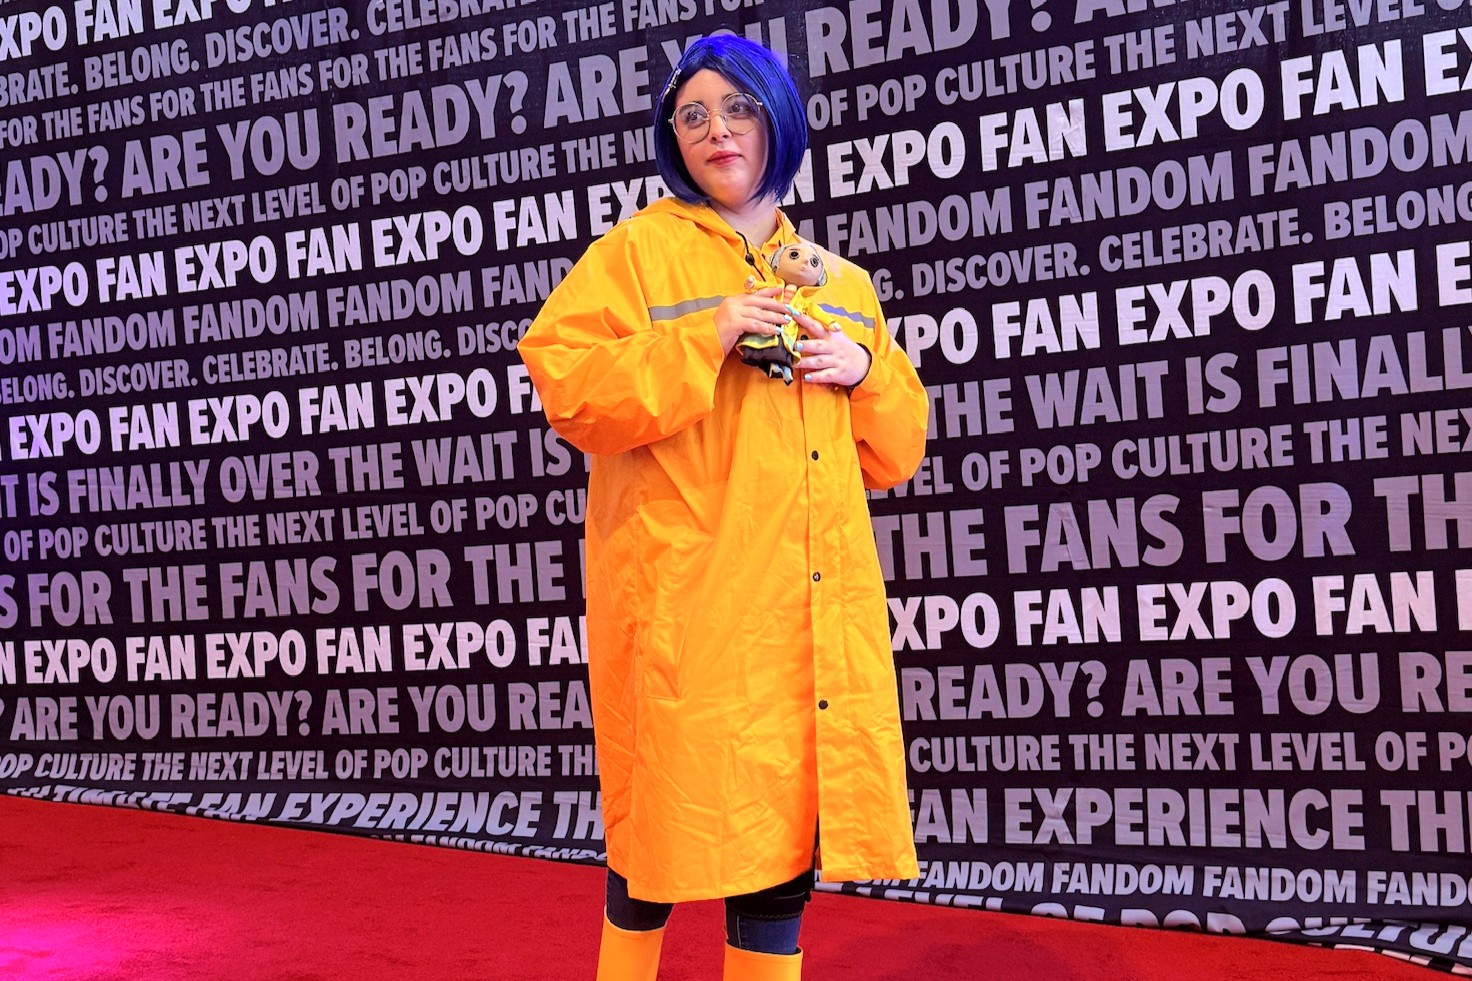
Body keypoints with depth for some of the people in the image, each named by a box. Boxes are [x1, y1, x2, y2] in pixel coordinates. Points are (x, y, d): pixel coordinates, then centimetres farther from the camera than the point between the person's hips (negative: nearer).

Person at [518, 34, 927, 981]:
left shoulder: (840, 283, 15)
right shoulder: (637, 251, 1)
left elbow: (895, 451, 18)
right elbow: (570, 392, -11)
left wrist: (865, 369, -1)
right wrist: (703, 341, -17)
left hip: (815, 606, 4)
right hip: (688, 598, -4)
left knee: (786, 825, 7)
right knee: (667, 813, 3)